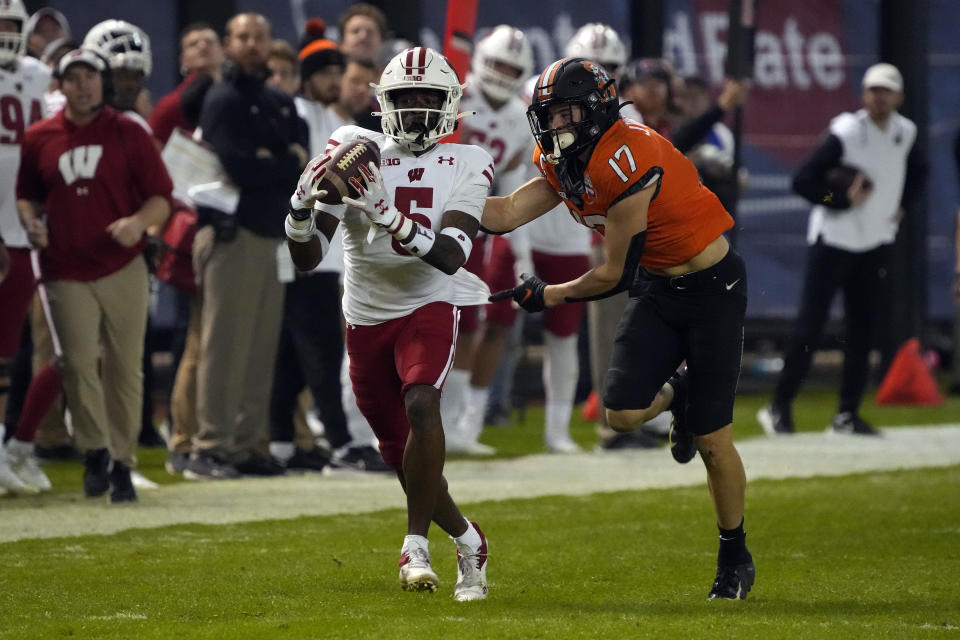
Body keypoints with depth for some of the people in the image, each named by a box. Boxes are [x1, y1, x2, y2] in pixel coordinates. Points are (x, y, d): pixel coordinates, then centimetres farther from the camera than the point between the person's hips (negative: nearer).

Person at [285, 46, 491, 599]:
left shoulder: (465, 165, -4)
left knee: (421, 404, -31)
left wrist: (390, 218, -31)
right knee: (404, 458, 9)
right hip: (366, 316, 3)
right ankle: (468, 542, 32)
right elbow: (307, 259, -4)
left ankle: (417, 544, -22)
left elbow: (450, 258, -18)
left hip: (428, 305, -3)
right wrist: (302, 207, -24)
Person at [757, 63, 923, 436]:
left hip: (875, 246, 6)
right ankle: (779, 409, 1)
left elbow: (915, 173, 24)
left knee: (864, 332, 4)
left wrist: (901, 206, 9)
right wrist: (843, 201, -21)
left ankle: (847, 415, 11)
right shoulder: (846, 133, -16)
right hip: (834, 241, -6)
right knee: (810, 327, -7)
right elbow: (802, 180, -18)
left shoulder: (906, 134, 3)